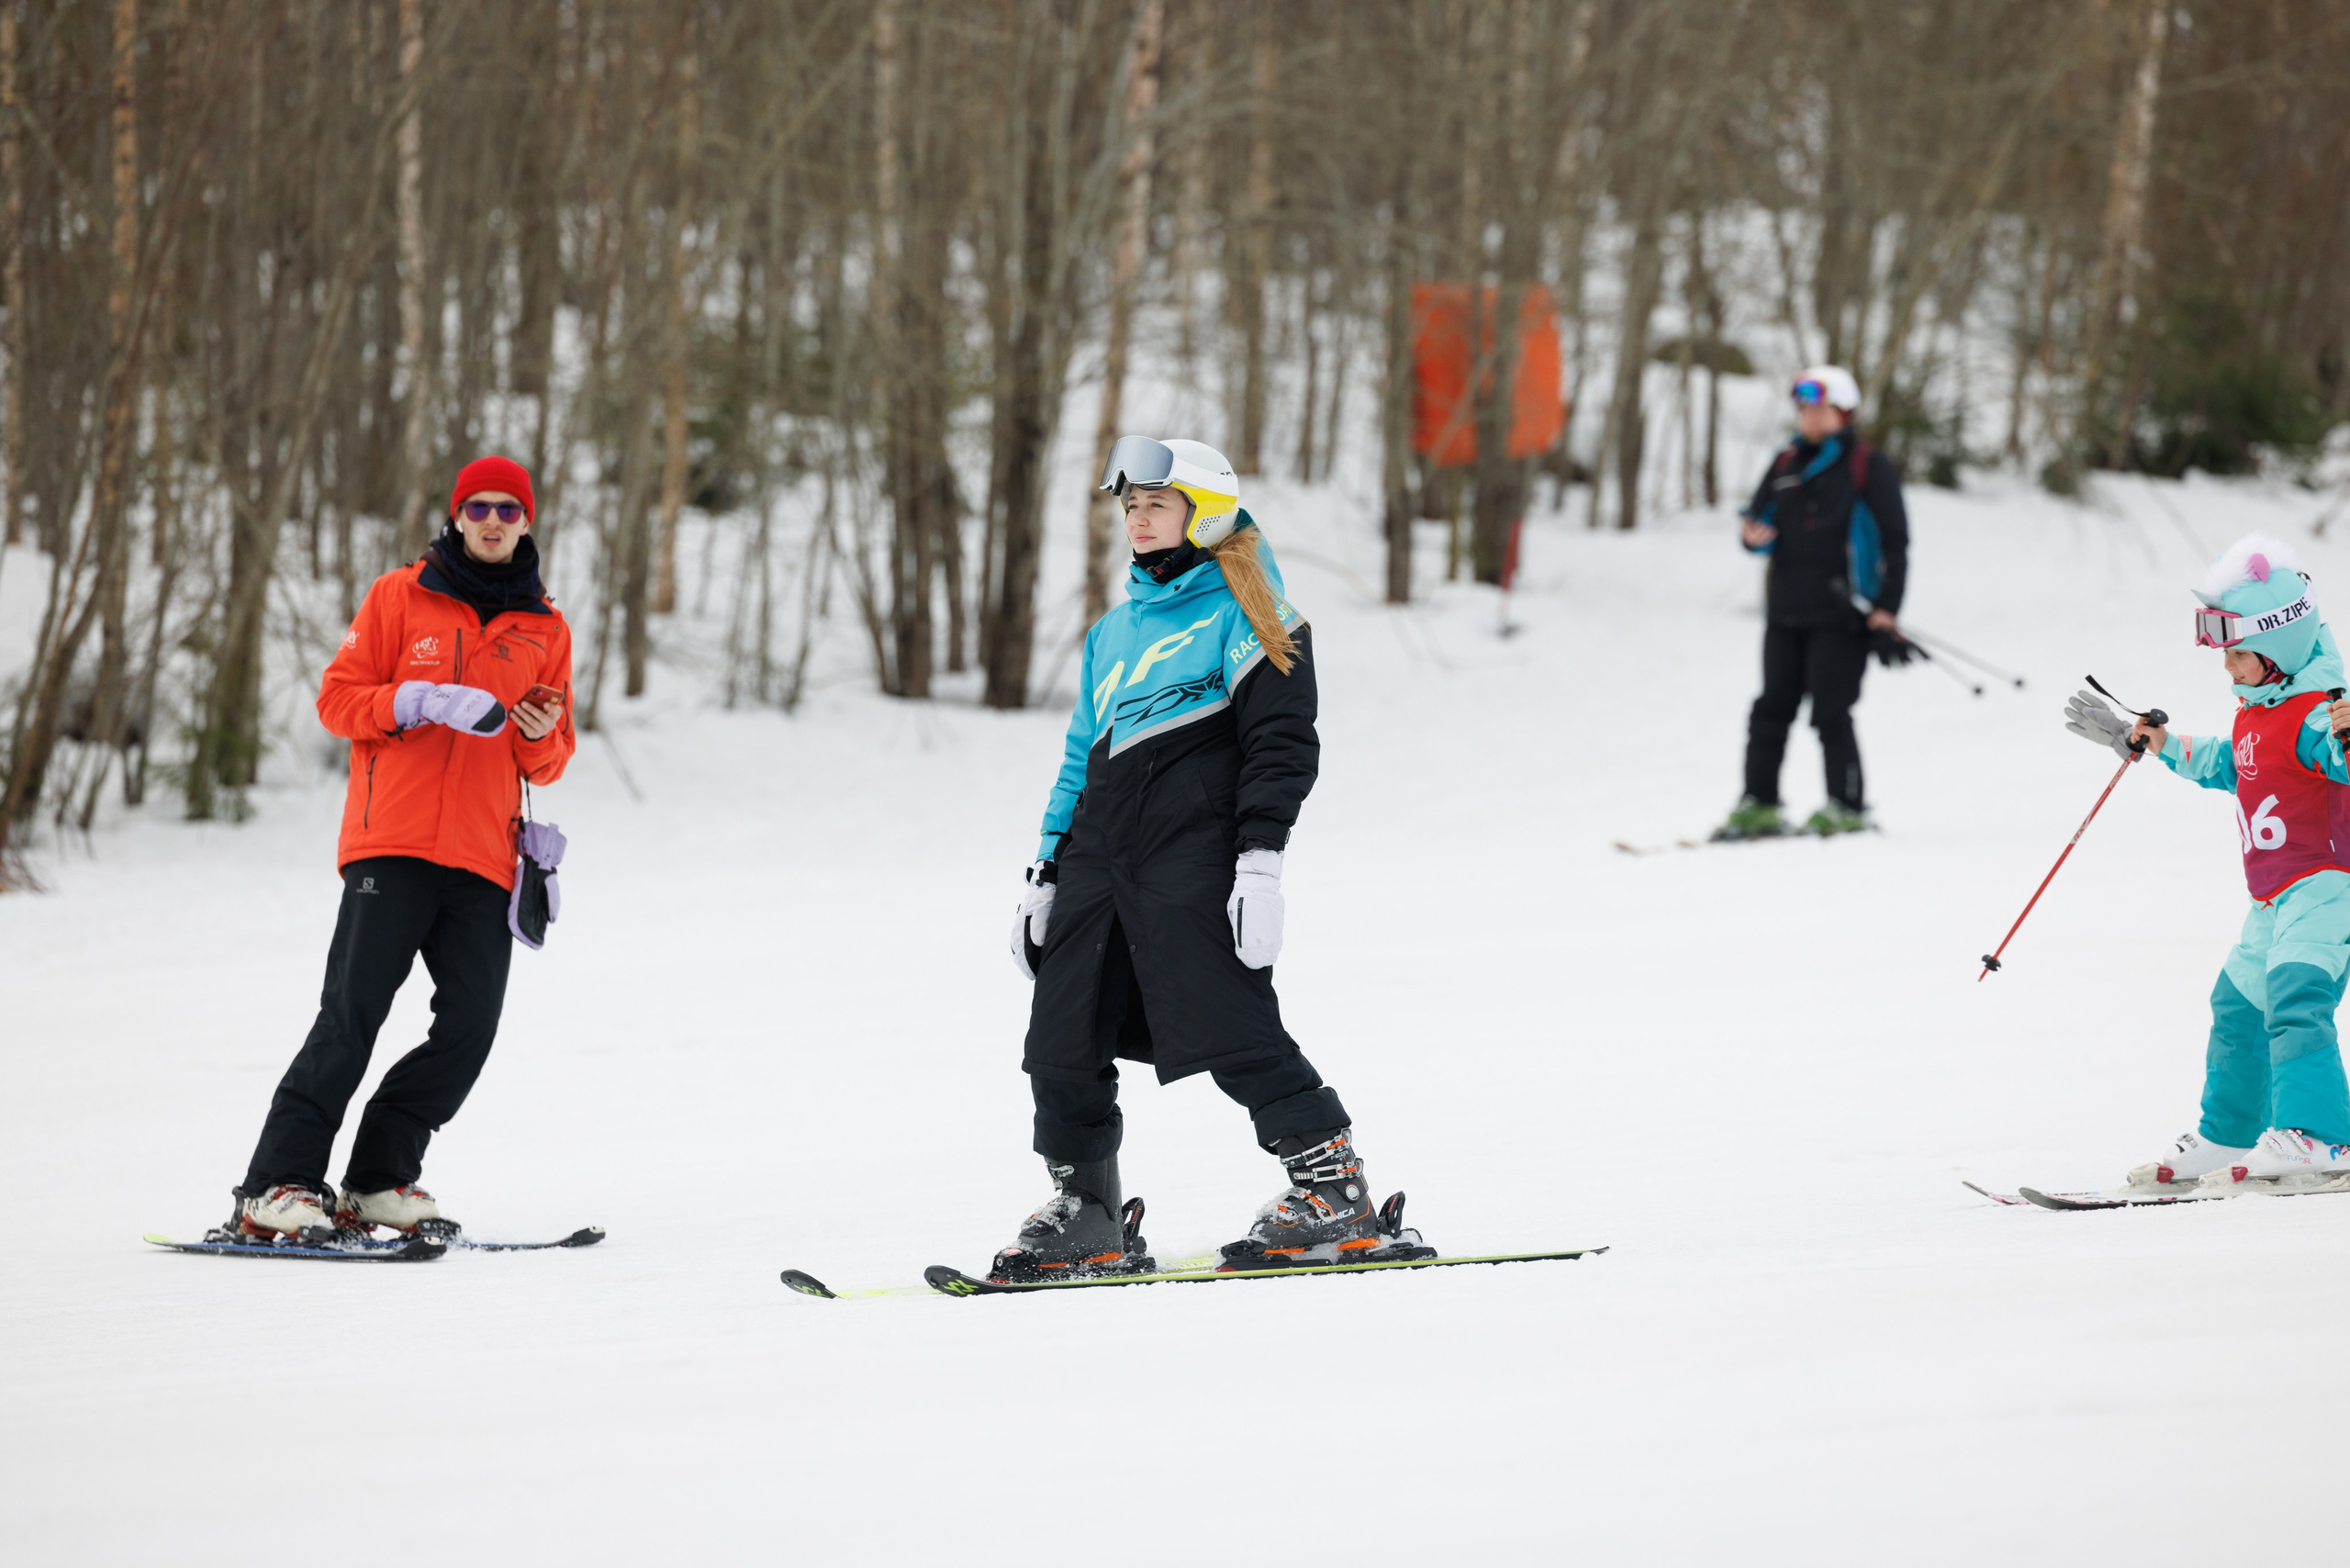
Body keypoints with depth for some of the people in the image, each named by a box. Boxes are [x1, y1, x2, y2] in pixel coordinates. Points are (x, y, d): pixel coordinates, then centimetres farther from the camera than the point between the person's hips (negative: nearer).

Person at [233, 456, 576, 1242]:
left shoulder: (545, 629, 16)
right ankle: (278, 1185, -10)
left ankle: (379, 1180, 5)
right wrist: (424, 702, -12)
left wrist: (542, 736, -4)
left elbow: (549, 761, 20)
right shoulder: (400, 597, 8)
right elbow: (338, 698, 4)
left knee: (470, 1025, -6)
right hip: (392, 844, -4)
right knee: (352, 1013, -11)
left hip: (483, 854, 4)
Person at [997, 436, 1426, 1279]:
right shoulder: (1114, 630, 24)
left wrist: (1260, 862, -17)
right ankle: (1085, 1216, 13)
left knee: (1233, 1034, -15)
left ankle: (1335, 1196, -10)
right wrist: (1047, 876, 23)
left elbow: (1280, 745, -7)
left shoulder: (1242, 615, 1)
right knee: (1062, 1045, 2)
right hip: (1099, 856, 8)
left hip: (1192, 858, -8)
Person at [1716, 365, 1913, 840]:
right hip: (1786, 612, 6)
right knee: (1772, 709, 3)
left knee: (1830, 712, -8)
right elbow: (1760, 515, 21)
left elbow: (1895, 544, -3)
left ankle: (1847, 807, 0)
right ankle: (1759, 805, 6)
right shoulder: (1786, 465, 16)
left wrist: (1886, 610, -11)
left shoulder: (1868, 467, -1)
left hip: (1840, 615, -6)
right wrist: (1754, 534, -6)